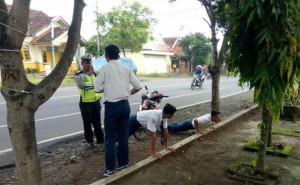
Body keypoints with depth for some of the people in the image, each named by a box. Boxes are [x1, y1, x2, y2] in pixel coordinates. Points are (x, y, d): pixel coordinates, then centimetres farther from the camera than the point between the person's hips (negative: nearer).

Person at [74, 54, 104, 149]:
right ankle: (89, 140, 21)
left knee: (97, 122, 14)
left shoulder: (94, 74, 9)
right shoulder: (78, 75, -7)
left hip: (95, 102, 4)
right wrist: (94, 85, -39)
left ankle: (100, 139, 28)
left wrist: (99, 102, 12)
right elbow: (81, 85, -27)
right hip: (85, 103, -4)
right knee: (87, 123, 6)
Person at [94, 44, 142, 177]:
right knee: (123, 135, 15)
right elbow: (138, 86, 3)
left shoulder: (104, 68, -6)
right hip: (125, 105, 4)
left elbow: (97, 88, -8)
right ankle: (123, 162, 26)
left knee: (110, 138, 6)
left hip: (111, 106, -4)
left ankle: (110, 168, 13)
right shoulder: (126, 68, 5)